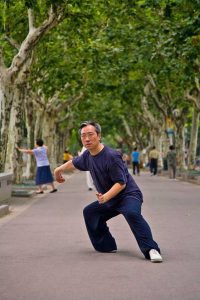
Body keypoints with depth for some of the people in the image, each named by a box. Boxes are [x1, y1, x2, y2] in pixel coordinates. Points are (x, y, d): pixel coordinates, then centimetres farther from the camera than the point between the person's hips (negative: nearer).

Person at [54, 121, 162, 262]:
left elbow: (121, 183, -27)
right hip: (109, 199, 10)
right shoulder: (87, 155, 2)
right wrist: (59, 169, 37)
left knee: (131, 213, -37)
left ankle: (151, 250, -41)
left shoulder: (111, 156, -25)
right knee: (89, 212, 14)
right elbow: (74, 162, 26)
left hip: (128, 195, -10)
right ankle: (107, 246, 18)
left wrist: (106, 197, -41)